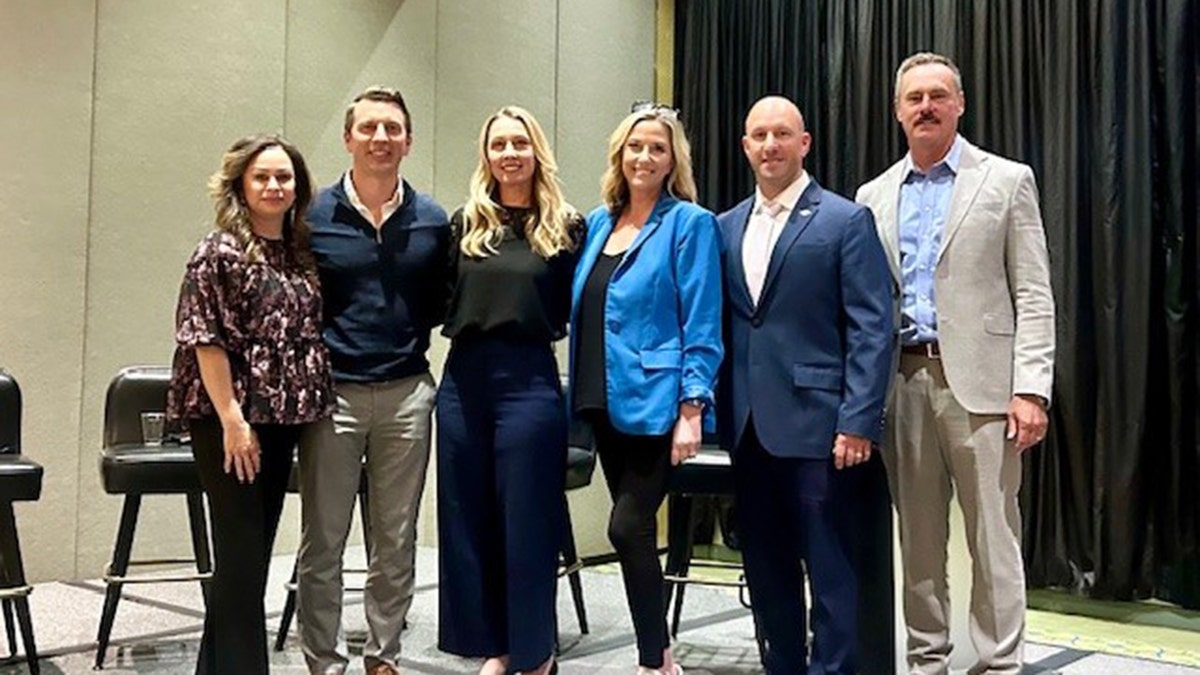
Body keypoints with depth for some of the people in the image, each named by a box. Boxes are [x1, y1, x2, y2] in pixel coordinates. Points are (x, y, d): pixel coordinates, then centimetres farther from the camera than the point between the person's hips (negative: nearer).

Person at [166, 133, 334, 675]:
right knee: (241, 553, -2)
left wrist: (308, 410, 8)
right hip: (229, 421, -7)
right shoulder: (221, 252, -8)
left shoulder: (300, 253, 11)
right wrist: (232, 420, -17)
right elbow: (205, 339, -13)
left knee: (256, 550, 13)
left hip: (282, 420, 7)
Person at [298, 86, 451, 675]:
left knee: (396, 540, 11)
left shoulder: (432, 221, 5)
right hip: (332, 392, -2)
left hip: (406, 394, 2)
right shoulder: (314, 216, -1)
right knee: (323, 543, 5)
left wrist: (407, 335, -2)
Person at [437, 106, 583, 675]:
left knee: (526, 520, 3)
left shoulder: (564, 228, 1)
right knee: (469, 519, 9)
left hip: (529, 382, -4)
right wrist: (461, 328, 0)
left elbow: (574, 312, 1)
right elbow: (442, 299, 13)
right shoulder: (463, 223, 9)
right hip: (462, 379, 4)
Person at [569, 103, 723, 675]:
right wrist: (581, 392, 13)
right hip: (605, 401, 7)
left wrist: (692, 409, -17)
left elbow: (701, 327, -10)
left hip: (655, 405, -6)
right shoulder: (598, 223, 12)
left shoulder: (690, 223, -5)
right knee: (635, 529, 12)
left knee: (628, 527, -9)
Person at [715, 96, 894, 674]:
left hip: (816, 423, -5)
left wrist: (859, 421, -15)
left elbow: (872, 329, -8)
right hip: (747, 426, 5)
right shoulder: (725, 227, 13)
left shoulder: (846, 220, -2)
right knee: (765, 567, 13)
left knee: (828, 567, 3)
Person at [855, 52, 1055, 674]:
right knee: (917, 534, 11)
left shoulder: (1007, 180, 3)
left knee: (992, 535, 1)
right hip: (902, 381, 4)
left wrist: (1031, 389, -11)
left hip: (978, 381, -3)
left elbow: (1033, 296, -2)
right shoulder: (874, 196, 13)